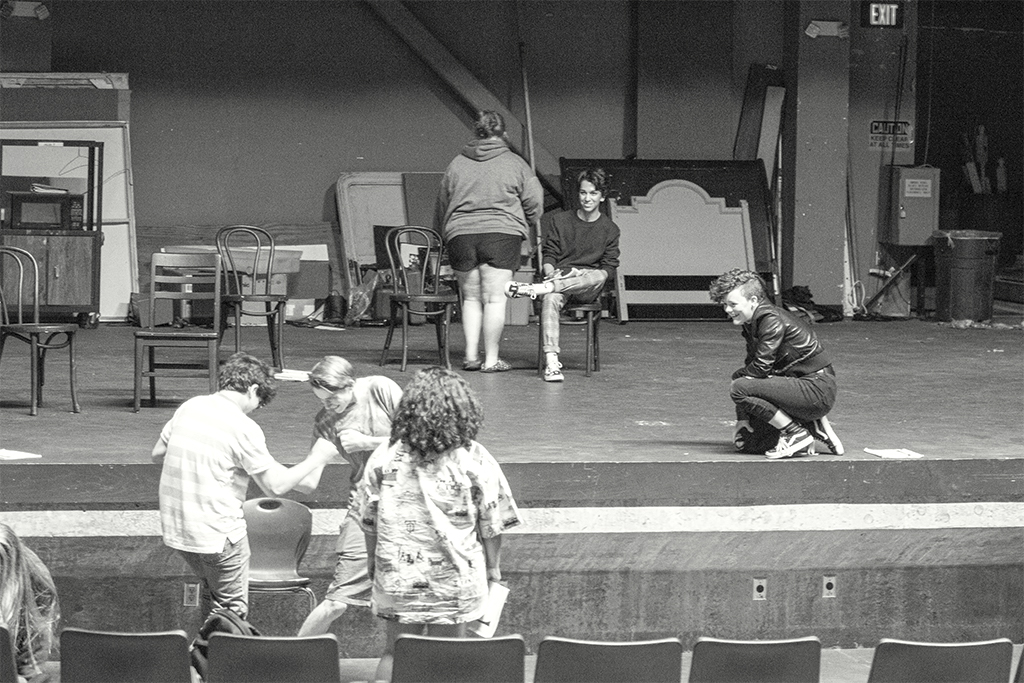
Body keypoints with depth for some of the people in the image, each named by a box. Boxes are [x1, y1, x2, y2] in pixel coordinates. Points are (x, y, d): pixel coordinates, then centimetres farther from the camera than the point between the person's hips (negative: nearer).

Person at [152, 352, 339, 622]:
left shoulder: (189, 407, 3)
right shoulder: (244, 428, -17)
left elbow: (158, 453, 14)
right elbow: (275, 486, -13)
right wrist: (316, 459, -1)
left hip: (175, 526, 7)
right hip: (218, 533, -7)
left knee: (212, 594, 26)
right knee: (233, 609, 8)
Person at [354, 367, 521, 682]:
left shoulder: (385, 457, -6)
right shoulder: (475, 461, -10)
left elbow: (368, 519, 3)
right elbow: (492, 523, -4)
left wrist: (372, 560, 17)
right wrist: (493, 566, 10)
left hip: (396, 576, 2)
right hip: (454, 579, -1)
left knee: (395, 652, 14)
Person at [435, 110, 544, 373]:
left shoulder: (457, 164, 9)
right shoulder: (514, 163, 1)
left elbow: (442, 204, 16)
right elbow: (534, 201, 2)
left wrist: (444, 233, 28)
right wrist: (527, 224, 21)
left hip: (461, 235, 3)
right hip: (502, 233, -3)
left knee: (471, 298, 13)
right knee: (495, 299, 0)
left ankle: (471, 355, 7)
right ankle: (491, 359, 0)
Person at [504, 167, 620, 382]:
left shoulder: (609, 229, 12)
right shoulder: (559, 221, 15)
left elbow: (609, 268, 6)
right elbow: (549, 255, 11)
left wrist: (577, 274, -12)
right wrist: (551, 273, -12)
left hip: (587, 288, 0)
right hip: (559, 277, 0)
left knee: (598, 277, -38)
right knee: (550, 300, -37)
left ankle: (534, 289, -43)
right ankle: (551, 362, -47)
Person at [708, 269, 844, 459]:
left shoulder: (772, 320, -17)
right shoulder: (751, 326, 13)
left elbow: (760, 367, -21)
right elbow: (752, 367, 14)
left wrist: (737, 376, 0)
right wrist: (742, 419, 7)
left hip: (817, 388, -10)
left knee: (740, 388, -23)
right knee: (745, 443, 10)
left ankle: (798, 434, -12)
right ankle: (813, 427, 13)